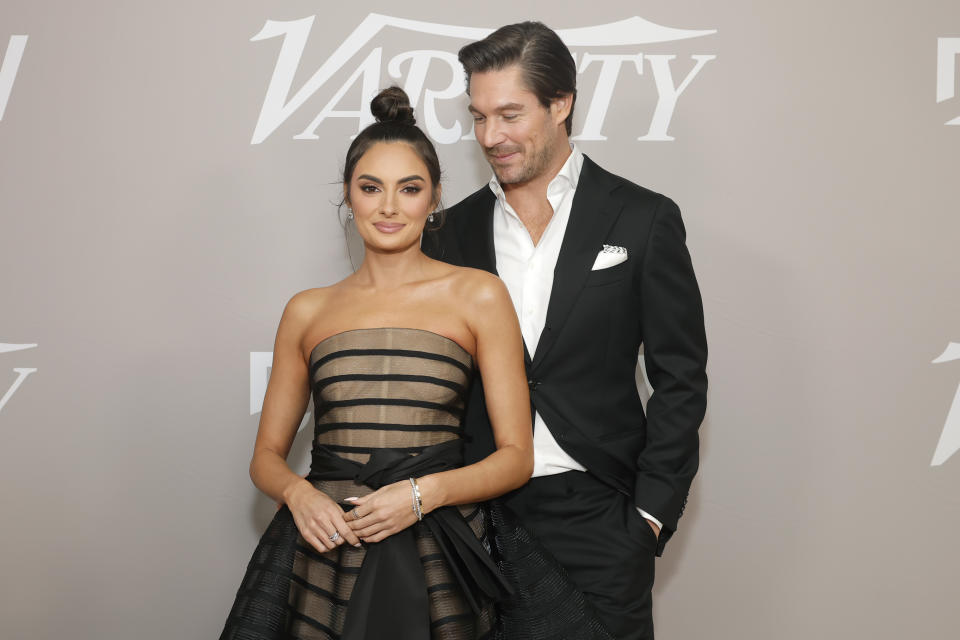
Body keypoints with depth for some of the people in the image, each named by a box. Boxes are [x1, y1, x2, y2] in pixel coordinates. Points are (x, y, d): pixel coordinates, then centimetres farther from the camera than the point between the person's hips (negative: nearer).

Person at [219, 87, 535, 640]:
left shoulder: (478, 295, 1)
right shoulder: (308, 311, 9)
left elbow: (515, 456, 0)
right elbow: (267, 455, 14)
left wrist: (424, 493, -15)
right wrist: (298, 493, -8)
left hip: (436, 562, -2)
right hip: (324, 558, 2)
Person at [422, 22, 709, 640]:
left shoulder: (643, 220, -2)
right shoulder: (453, 232, 6)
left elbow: (680, 380, -1)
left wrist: (650, 512, -5)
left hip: (596, 516, -2)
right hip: (479, 516, 3)